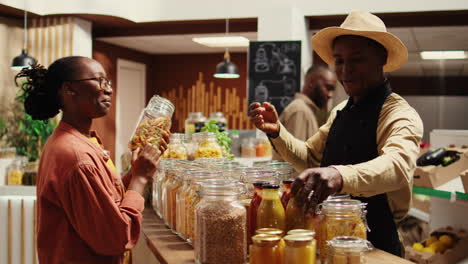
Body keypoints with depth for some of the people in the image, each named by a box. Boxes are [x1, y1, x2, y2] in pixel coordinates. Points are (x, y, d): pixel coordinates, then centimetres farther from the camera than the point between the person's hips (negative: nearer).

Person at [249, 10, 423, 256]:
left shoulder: (400, 115, -18)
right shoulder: (341, 111, 6)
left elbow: (398, 164, -37)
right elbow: (310, 157, 13)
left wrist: (340, 175, -55)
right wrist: (276, 131, -5)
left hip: (377, 247, -7)